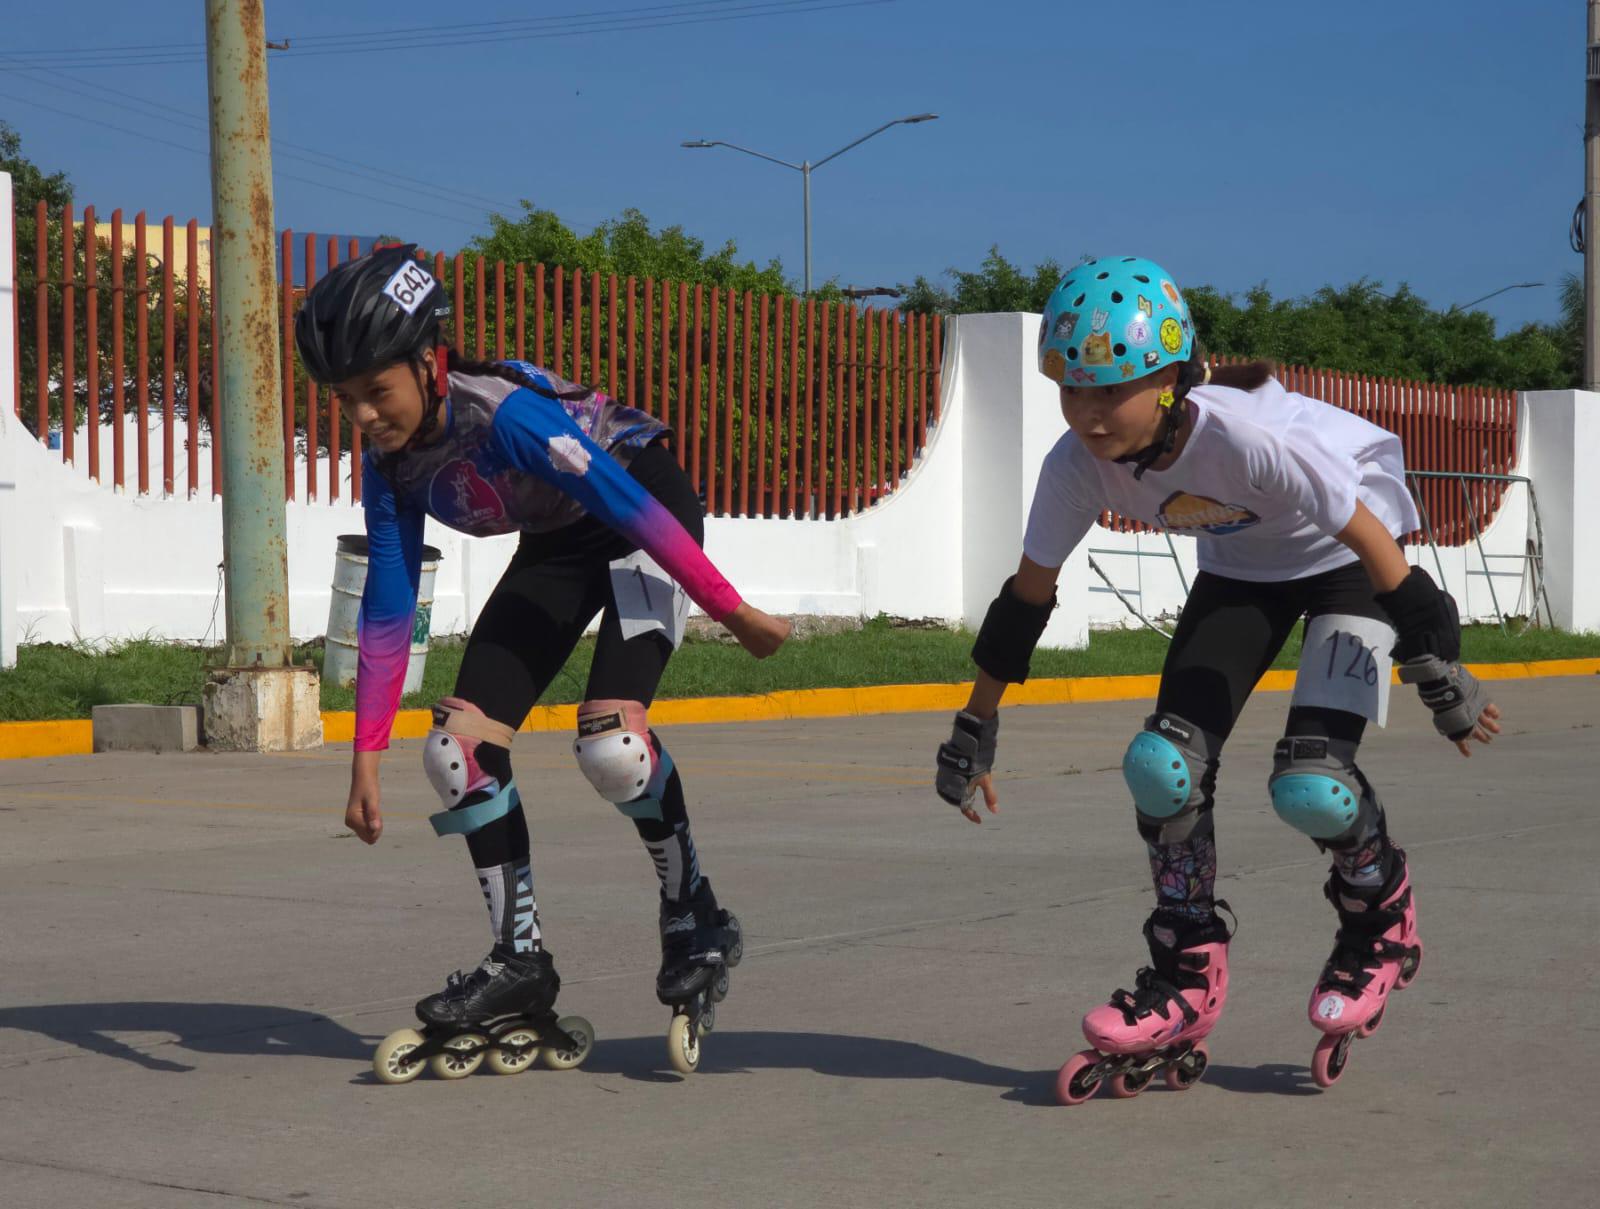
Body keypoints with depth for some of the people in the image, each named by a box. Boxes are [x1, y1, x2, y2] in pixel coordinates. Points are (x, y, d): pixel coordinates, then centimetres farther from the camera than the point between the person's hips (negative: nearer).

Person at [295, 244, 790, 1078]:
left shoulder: (507, 414, -34)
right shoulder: (390, 464, -11)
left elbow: (633, 508, -30)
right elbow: (386, 613, -6)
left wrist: (735, 614, -25)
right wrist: (366, 760, -7)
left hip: (642, 506, -7)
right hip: (557, 543, 7)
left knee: (609, 739, -28)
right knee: (457, 746, -6)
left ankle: (694, 915, -4)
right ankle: (519, 960, 4)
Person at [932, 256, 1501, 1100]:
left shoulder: (1249, 437, -40)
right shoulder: (1079, 462, -23)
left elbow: (1378, 549, -29)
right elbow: (1027, 595, -8)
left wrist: (1442, 678, -20)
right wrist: (975, 728, -3)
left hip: (1348, 554, -5)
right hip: (1242, 565, 5)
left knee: (1309, 784, -20)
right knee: (1162, 762, -11)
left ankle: (1381, 926, 12)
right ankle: (1186, 981, 7)